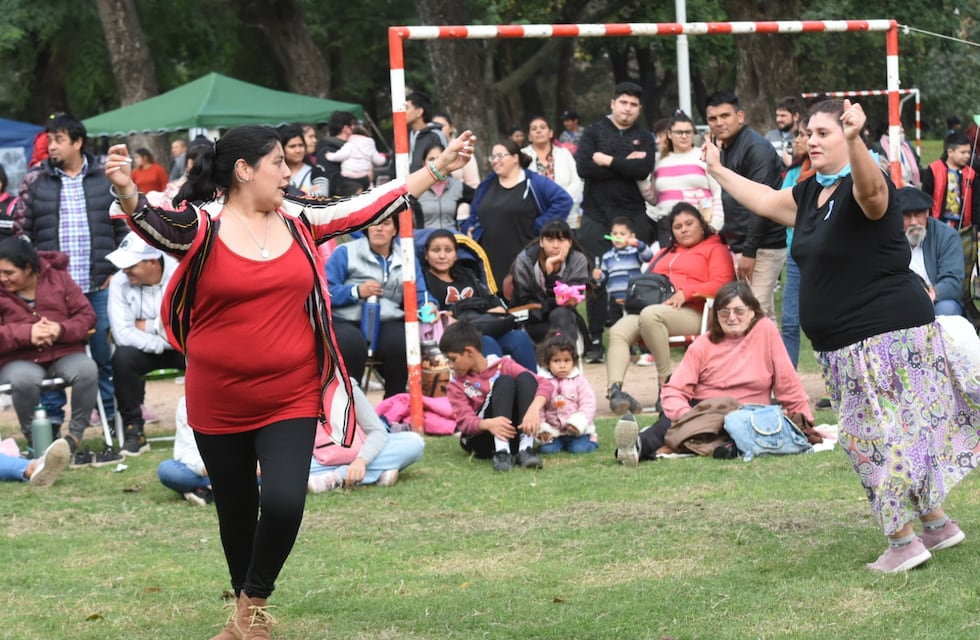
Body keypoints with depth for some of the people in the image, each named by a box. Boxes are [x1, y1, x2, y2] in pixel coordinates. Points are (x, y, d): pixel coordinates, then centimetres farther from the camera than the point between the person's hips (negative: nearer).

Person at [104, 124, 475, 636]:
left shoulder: (299, 220, 3)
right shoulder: (204, 224, -9)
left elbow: (371, 206, 8)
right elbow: (154, 224, -28)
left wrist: (439, 169, 9)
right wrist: (126, 192, -50)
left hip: (291, 397, 2)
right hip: (219, 402, -2)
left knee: (284, 502, -16)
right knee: (235, 511, 12)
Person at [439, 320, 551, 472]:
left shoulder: (503, 365, 5)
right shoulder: (457, 384, 7)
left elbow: (546, 385, -8)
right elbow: (465, 422, -9)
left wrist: (534, 409, -31)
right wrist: (488, 424, -33)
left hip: (514, 434, 1)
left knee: (525, 378, -17)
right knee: (504, 382, -20)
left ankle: (525, 448, -34)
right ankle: (501, 452, -40)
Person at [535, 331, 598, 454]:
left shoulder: (579, 381, 1)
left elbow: (588, 405, -4)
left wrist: (578, 423, -18)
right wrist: (541, 428, -13)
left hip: (577, 430, -1)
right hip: (552, 432, 1)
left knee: (579, 448, -25)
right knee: (546, 449, -22)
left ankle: (591, 440, 6)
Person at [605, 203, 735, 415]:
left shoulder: (715, 250, 17)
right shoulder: (664, 254, 38)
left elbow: (721, 285, 0)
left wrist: (685, 293, -12)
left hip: (691, 312, -5)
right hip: (651, 306, 6)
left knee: (650, 315, -39)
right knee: (618, 331, -28)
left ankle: (665, 380, -32)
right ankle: (614, 388, -43)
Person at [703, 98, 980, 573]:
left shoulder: (863, 189, -16)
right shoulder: (809, 195, 12)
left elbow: (871, 189, -41)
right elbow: (764, 200, 29)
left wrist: (854, 140, -59)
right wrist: (718, 173, 36)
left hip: (887, 333, -10)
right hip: (845, 345, 10)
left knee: (884, 435, -5)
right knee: (896, 434, 15)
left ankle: (904, 542, 0)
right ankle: (938, 524, 24)